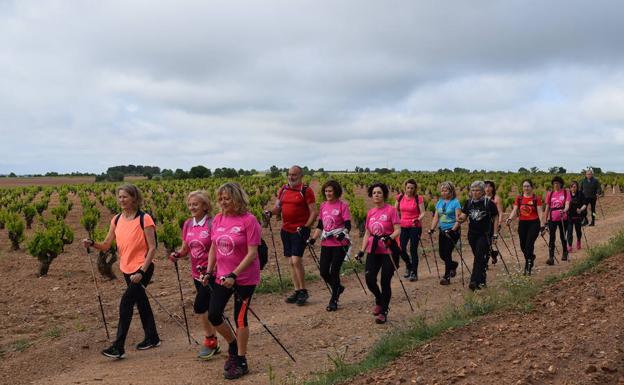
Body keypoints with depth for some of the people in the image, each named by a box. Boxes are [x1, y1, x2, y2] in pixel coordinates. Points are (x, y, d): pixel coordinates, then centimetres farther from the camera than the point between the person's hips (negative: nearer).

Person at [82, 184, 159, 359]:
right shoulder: (117, 220, 4)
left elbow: (152, 248, -15)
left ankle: (118, 347, -6)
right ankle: (152, 338, 32)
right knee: (141, 302, 17)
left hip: (142, 269, -7)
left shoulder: (144, 219, -15)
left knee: (126, 302, -13)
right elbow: (106, 245, 5)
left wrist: (141, 271, -21)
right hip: (127, 269, 7)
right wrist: (92, 243, -15)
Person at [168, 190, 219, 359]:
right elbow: (185, 249, 12)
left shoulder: (212, 223, -15)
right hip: (197, 273, 7)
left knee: (199, 306, -13)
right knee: (207, 308, 13)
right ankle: (213, 342, 25)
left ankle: (210, 341, 5)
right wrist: (177, 254, -9)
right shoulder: (187, 225, 5)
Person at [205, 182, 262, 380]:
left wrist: (234, 275, -25)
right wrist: (209, 271, 3)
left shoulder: (249, 220, -16)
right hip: (222, 277, 6)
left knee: (240, 318, 2)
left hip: (245, 278, -6)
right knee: (213, 315, 6)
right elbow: (213, 248, 12)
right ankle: (233, 345, 33)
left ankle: (241, 362, 19)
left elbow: (252, 253, -19)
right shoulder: (217, 219, 2)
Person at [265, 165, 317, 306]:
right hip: (286, 230, 6)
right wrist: (270, 212, -7)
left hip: (299, 231, -6)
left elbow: (313, 212, -9)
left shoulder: (306, 191, -7)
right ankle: (297, 291, 18)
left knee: (296, 260, -13)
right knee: (291, 261, 10)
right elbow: (278, 207, 14)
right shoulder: (283, 190, 10)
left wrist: (305, 227, -20)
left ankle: (303, 291, 0)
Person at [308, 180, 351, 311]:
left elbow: (348, 225, -13)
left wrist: (343, 234, -30)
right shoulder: (323, 206, 9)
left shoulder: (343, 205, -8)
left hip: (339, 243, -5)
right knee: (324, 272, 5)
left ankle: (334, 301, 12)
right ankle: (338, 288, 34)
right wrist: (313, 238, 6)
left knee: (334, 271, -3)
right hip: (326, 244, 6)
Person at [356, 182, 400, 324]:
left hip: (388, 251, -4)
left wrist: (390, 238, -30)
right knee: (369, 279, -6)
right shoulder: (370, 213, 10)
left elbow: (398, 230, -11)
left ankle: (383, 312, 13)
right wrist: (362, 250, 8)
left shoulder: (391, 210, -6)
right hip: (373, 251, 4)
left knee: (385, 282, -2)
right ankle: (379, 301, 25)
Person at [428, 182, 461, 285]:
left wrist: (453, 229, -25)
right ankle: (453, 265, 38)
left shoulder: (455, 202, -8)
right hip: (442, 230, 6)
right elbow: (436, 217, 11)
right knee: (442, 254, 9)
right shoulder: (439, 202, 9)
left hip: (453, 230, -6)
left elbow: (458, 218, -14)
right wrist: (432, 229, 0)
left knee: (447, 253, -8)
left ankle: (447, 276, 3)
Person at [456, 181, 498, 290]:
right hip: (472, 234, 5)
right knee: (478, 257, 12)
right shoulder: (468, 203, 6)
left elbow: (495, 219, -3)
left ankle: (474, 281, -18)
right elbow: (463, 217, 7)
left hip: (484, 234, -5)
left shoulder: (489, 203, -7)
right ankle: (482, 280, 24)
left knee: (479, 257, -13)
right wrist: (453, 228, -7)